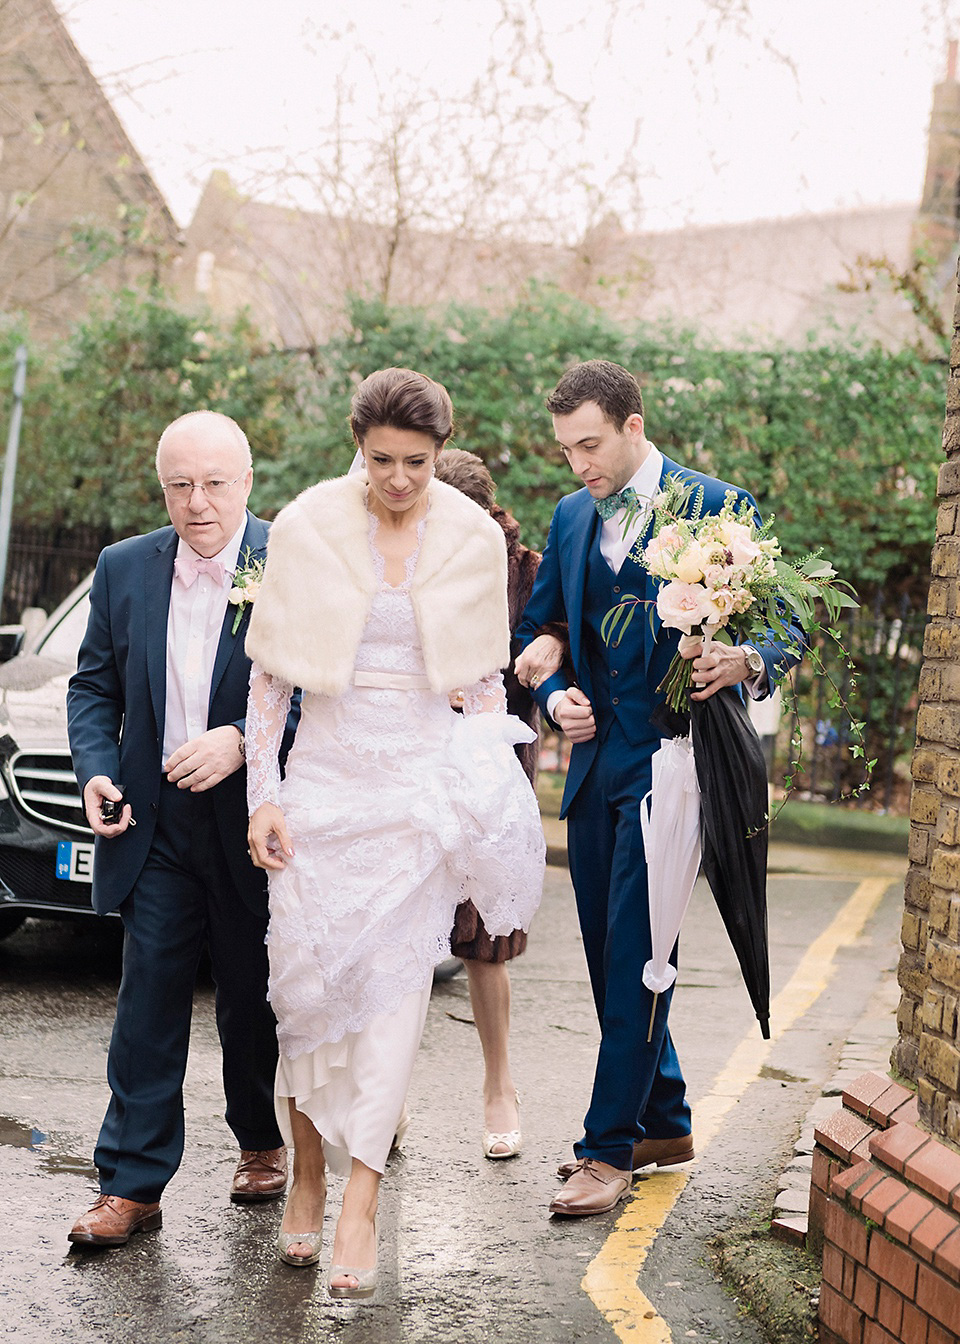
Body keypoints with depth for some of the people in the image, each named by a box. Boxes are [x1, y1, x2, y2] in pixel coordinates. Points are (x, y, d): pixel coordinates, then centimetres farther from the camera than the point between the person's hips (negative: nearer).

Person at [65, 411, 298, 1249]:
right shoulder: (124, 569, 4)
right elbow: (93, 686, 10)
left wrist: (242, 739, -21)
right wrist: (96, 771, -6)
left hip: (254, 824, -2)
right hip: (156, 826, 2)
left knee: (254, 1001, 13)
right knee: (148, 1001, 0)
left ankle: (263, 1142, 35)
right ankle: (132, 1185, 6)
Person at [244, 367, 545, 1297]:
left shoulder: (474, 539, 1)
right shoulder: (306, 527, -3)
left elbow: (485, 677, 11)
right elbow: (268, 671, 2)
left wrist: (491, 787, 2)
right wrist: (263, 794, -3)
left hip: (424, 778, 0)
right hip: (325, 774, 0)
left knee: (393, 979, -7)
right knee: (305, 975, -1)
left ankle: (360, 1208, -5)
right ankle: (307, 1174, 19)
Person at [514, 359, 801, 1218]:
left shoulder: (717, 509, -7)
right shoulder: (572, 518, 12)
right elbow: (539, 626, 21)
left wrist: (746, 663, -27)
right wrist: (553, 694, 2)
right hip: (595, 761, 7)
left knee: (636, 956, -7)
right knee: (610, 955, 12)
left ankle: (611, 1148, 0)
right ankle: (663, 1125, 27)